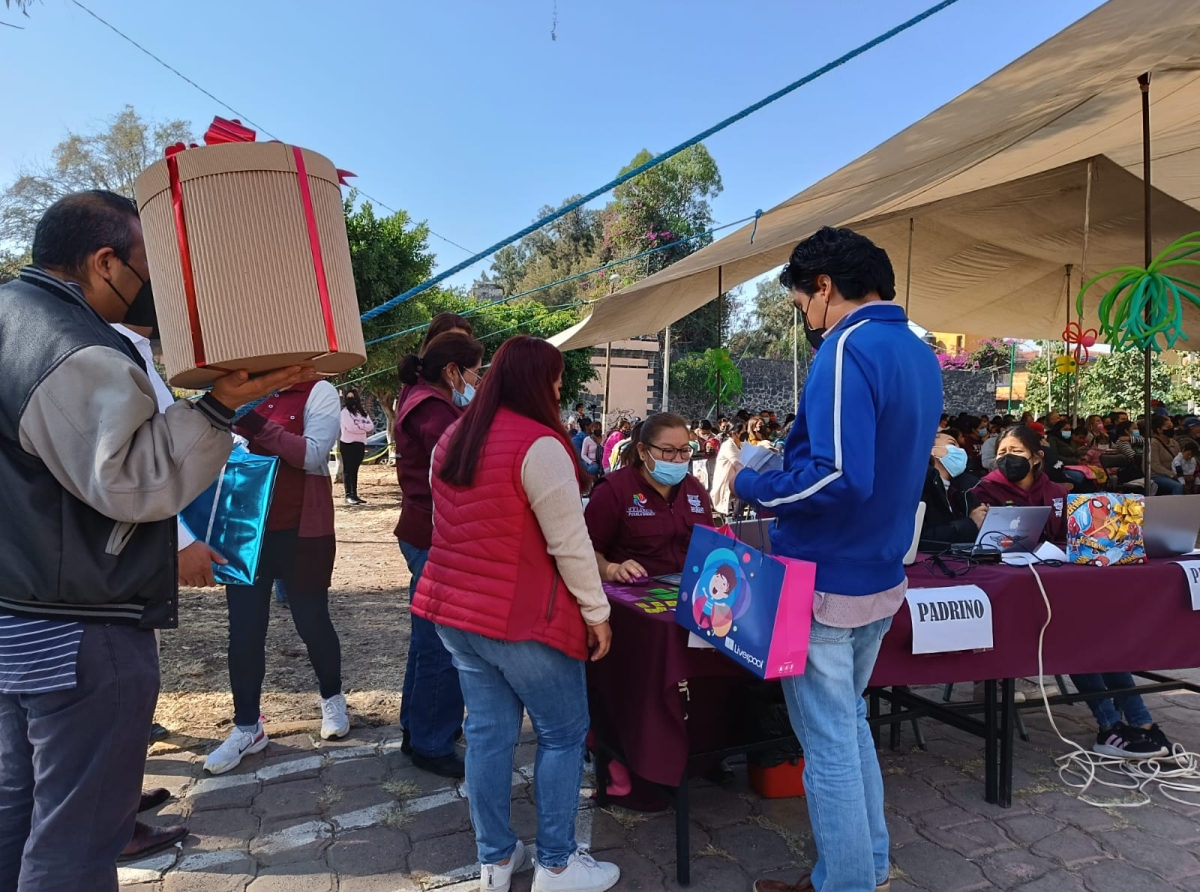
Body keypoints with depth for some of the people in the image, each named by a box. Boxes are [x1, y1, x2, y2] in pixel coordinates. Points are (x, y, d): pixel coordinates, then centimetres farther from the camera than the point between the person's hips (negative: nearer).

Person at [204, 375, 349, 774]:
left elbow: (313, 454, -20)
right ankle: (247, 727, 19)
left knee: (312, 622, 9)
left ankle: (331, 698, 33)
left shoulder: (319, 392, -7)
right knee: (244, 630, 5)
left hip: (300, 531, -4)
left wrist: (258, 425, -29)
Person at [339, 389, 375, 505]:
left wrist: (358, 425, -10)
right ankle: (348, 496, -8)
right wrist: (363, 428, -7)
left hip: (360, 444, 5)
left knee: (354, 470, 9)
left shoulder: (363, 412, 14)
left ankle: (354, 495, 10)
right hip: (347, 444, -5)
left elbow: (371, 427, 1)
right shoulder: (345, 412, -3)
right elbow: (350, 427, -18)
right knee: (348, 470, -5)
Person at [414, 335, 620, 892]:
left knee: (488, 733, 16)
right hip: (521, 618, -8)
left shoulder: (453, 438, 8)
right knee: (563, 734, 9)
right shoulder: (539, 445, -18)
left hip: (454, 610, 8)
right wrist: (597, 612, -8)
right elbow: (569, 543, -17)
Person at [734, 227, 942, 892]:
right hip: (880, 577, 10)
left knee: (829, 747, 5)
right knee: (850, 725, 23)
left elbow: (840, 479, -29)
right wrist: (784, 458, 14)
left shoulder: (847, 350, -19)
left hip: (825, 584, -10)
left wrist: (752, 484, -16)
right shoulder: (920, 355, 11)